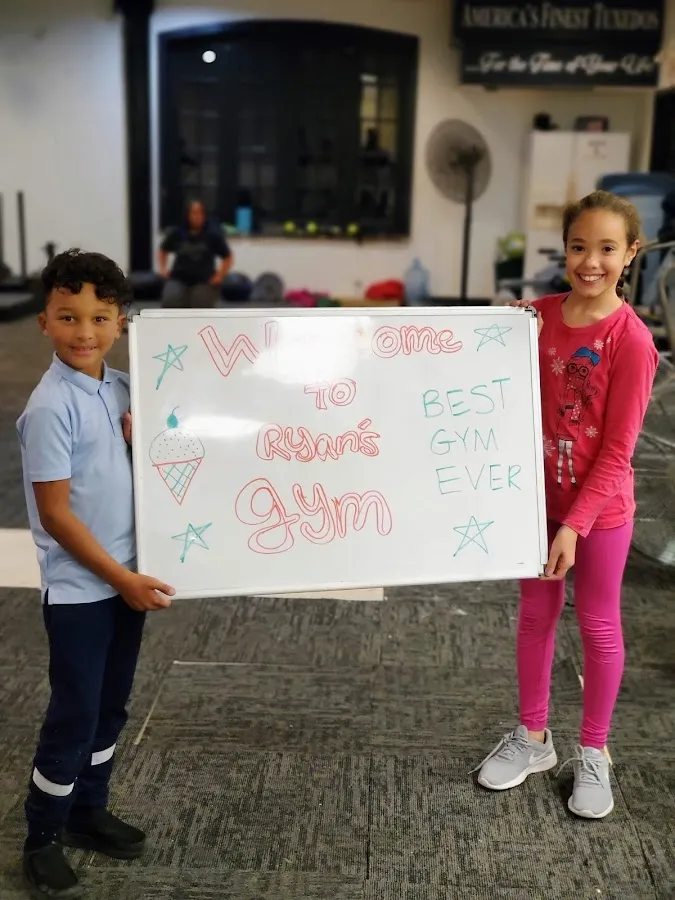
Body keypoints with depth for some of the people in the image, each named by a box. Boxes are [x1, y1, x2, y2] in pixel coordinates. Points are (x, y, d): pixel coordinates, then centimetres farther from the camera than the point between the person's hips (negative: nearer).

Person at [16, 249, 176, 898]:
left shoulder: (123, 389, 3)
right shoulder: (51, 407, -19)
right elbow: (55, 513, -18)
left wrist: (143, 444, -8)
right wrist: (122, 579, -15)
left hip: (126, 578, 7)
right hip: (79, 588, -7)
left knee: (109, 709, 18)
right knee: (74, 714, 4)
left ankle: (88, 813, 37)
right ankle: (42, 841, 24)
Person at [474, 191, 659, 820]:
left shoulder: (630, 339, -18)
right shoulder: (540, 315, -3)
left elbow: (618, 447, -16)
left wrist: (576, 523, -18)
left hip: (600, 506, -5)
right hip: (540, 495, 5)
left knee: (597, 625, 11)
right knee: (535, 614, 16)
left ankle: (593, 753, 31)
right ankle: (533, 736, 35)